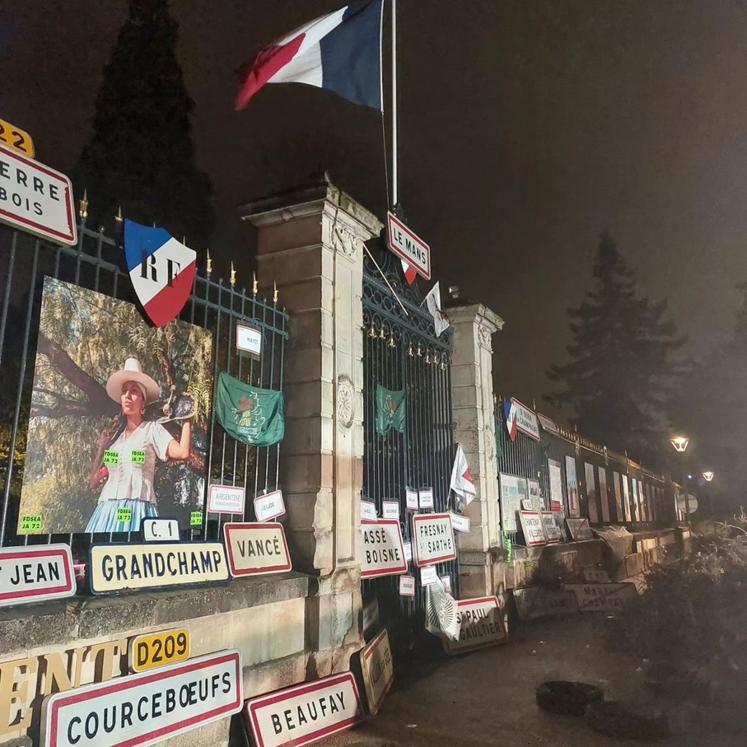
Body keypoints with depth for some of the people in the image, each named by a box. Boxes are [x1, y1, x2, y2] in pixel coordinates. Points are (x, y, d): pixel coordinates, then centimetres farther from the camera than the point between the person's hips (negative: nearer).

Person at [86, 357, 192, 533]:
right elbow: (93, 483, 19)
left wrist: (186, 420, -3)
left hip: (138, 509, -4)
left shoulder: (152, 429, 5)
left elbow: (182, 452, -13)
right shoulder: (112, 435, 19)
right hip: (107, 510, 4)